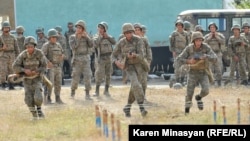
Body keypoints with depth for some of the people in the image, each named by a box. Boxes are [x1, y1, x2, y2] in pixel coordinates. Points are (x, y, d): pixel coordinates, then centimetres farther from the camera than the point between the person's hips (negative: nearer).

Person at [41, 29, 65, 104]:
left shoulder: (58, 45, 13)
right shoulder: (46, 45, -7)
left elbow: (62, 54, 22)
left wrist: (62, 56, -1)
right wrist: (48, 62, -28)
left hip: (58, 67, 6)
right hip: (50, 67, -6)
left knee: (58, 83, 8)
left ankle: (58, 98, 15)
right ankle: (47, 99, -5)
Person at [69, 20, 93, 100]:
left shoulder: (86, 37, 10)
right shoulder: (72, 37, 2)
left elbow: (91, 45, -5)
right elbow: (73, 47, -13)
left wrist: (86, 36, -11)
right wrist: (77, 38, -13)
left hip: (86, 58, 1)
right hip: (77, 59, -1)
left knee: (87, 76, -6)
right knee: (75, 76, 0)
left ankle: (87, 94, -3)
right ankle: (73, 92, 19)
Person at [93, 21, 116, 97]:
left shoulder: (108, 36, 10)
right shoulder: (96, 36, -2)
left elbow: (114, 42, -3)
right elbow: (95, 44, -20)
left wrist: (107, 36, -9)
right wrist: (100, 37, -15)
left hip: (108, 57, 4)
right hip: (100, 58, -4)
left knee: (108, 74, 7)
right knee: (99, 74, -10)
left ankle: (106, 90, 17)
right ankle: (97, 91, -2)